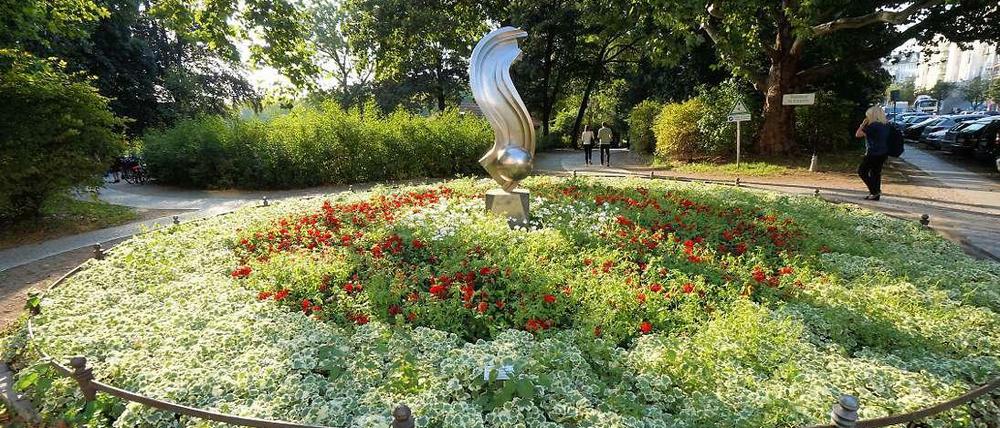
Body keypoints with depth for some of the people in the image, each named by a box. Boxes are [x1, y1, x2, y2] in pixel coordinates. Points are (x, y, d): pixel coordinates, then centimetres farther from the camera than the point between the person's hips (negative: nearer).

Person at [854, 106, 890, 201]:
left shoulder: (873, 126, -17)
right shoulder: (885, 125, 10)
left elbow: (858, 134, -13)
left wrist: (863, 123, -5)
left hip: (873, 153, -9)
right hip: (883, 153, 9)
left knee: (862, 171, 3)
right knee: (876, 173, 15)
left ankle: (875, 191, -3)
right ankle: (875, 194, 19)